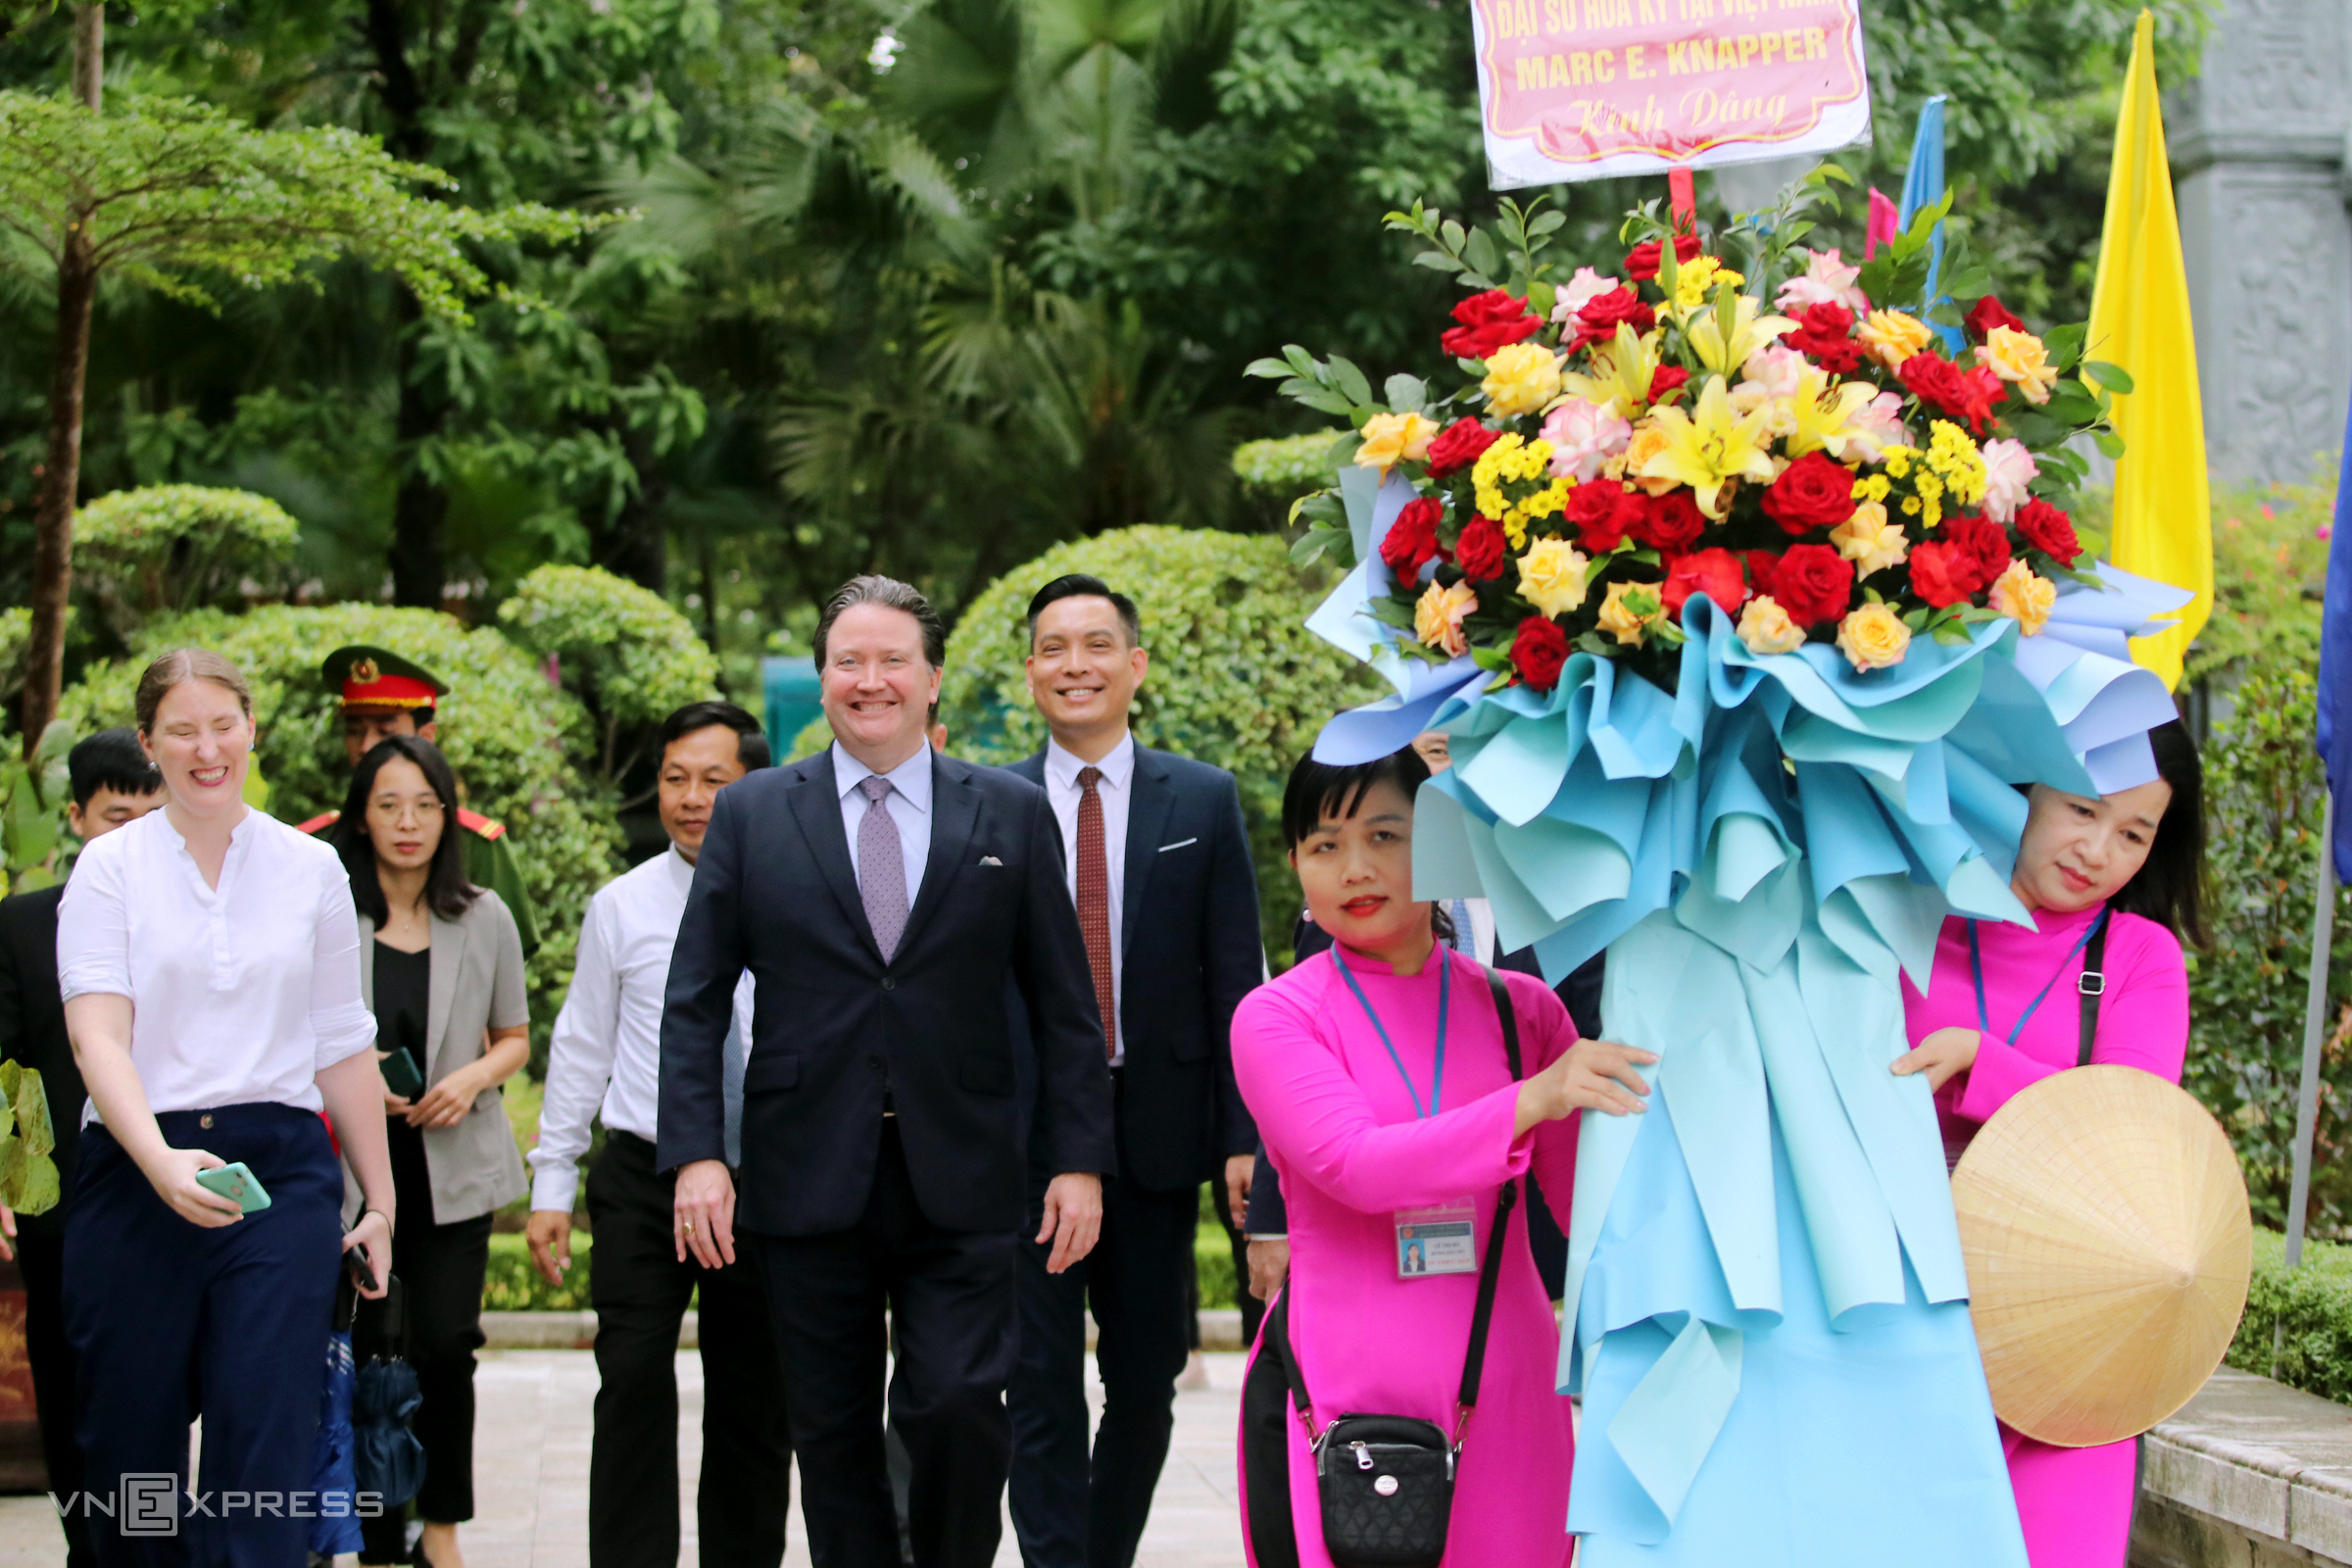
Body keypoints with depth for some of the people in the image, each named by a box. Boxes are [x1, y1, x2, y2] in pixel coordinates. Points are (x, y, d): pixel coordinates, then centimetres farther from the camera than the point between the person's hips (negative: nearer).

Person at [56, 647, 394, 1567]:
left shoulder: (311, 869, 10)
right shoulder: (110, 866, 3)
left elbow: (343, 1046, 14)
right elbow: (96, 1034, -9)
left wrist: (379, 1199, 15)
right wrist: (161, 1161, -25)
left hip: (281, 1170, 1)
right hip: (136, 1171, 0)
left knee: (266, 1444, -9)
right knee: (130, 1447, 6)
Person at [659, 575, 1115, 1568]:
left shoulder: (1012, 814, 6)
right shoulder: (751, 814, 6)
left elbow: (1062, 1003, 6)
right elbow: (695, 1001, 4)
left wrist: (1081, 1159, -1)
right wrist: (694, 1153, -6)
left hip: (959, 1185, -1)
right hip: (808, 1181, 1)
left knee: (960, 1410, -11)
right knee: (834, 1436, 7)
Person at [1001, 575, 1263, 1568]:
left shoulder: (1204, 802, 4)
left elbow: (1235, 982, 2)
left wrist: (1243, 1136, -5)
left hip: (1159, 1132, 1)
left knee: (1146, 1384, 10)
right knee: (1042, 1390, -1)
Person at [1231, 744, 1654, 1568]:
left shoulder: (1523, 1010, 8)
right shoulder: (1274, 1018, 0)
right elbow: (1355, 1166, -17)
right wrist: (1529, 1101, -27)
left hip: (1504, 1396, 2)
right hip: (1340, 1398, -2)